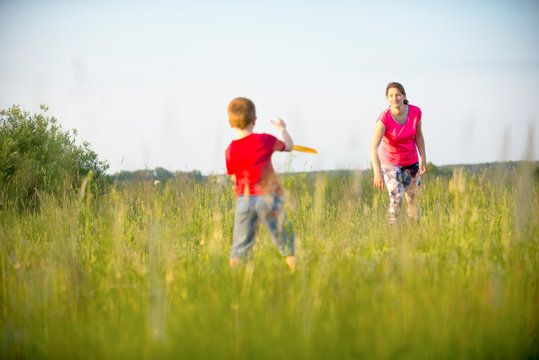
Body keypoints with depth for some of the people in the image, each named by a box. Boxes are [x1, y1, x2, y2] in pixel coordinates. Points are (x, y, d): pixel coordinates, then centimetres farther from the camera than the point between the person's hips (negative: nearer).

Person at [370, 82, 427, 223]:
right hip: (390, 162, -4)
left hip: (411, 162, 4)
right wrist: (378, 173, -44)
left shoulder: (415, 112, -16)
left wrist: (423, 158, 0)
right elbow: (374, 147, -35)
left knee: (414, 200, 8)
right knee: (396, 199, -17)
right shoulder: (384, 118, -28)